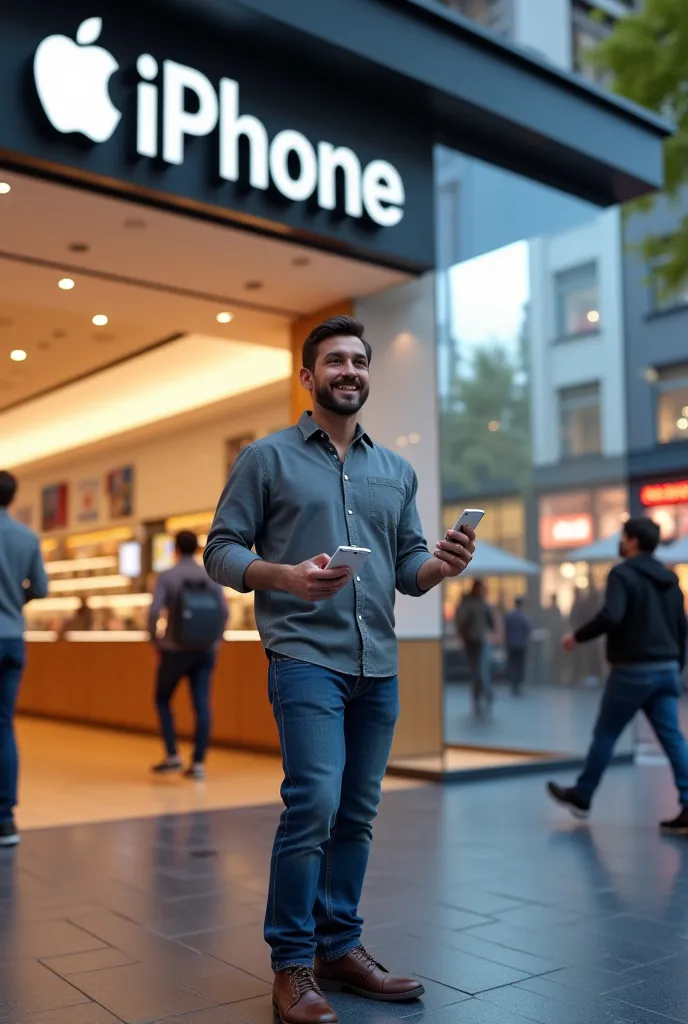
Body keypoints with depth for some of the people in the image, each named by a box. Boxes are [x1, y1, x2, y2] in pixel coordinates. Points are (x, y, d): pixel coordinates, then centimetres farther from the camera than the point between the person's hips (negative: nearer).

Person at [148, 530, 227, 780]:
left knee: (162, 699, 15)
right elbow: (224, 611, -4)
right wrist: (215, 641, 8)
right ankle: (199, 763, 0)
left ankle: (172, 756, 10)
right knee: (201, 705, 1)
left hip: (175, 650, -2)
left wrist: (154, 639, 1)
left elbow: (154, 611, -13)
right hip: (204, 651, 2)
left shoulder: (167, 576, -5)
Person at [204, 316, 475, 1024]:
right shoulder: (267, 458, 4)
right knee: (314, 801, -14)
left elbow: (408, 567, 15)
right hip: (305, 656, -5)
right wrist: (285, 576, -19)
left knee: (356, 814, 9)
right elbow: (220, 551, -1)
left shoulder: (396, 472, 17)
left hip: (379, 667, 5)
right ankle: (291, 965, 1)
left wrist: (442, 565, -8)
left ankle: (339, 948, 23)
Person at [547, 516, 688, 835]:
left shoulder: (623, 574, -10)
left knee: (605, 734, 7)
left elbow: (611, 616, -25)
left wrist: (578, 636, -11)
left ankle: (581, 797, 21)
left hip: (633, 669, -6)